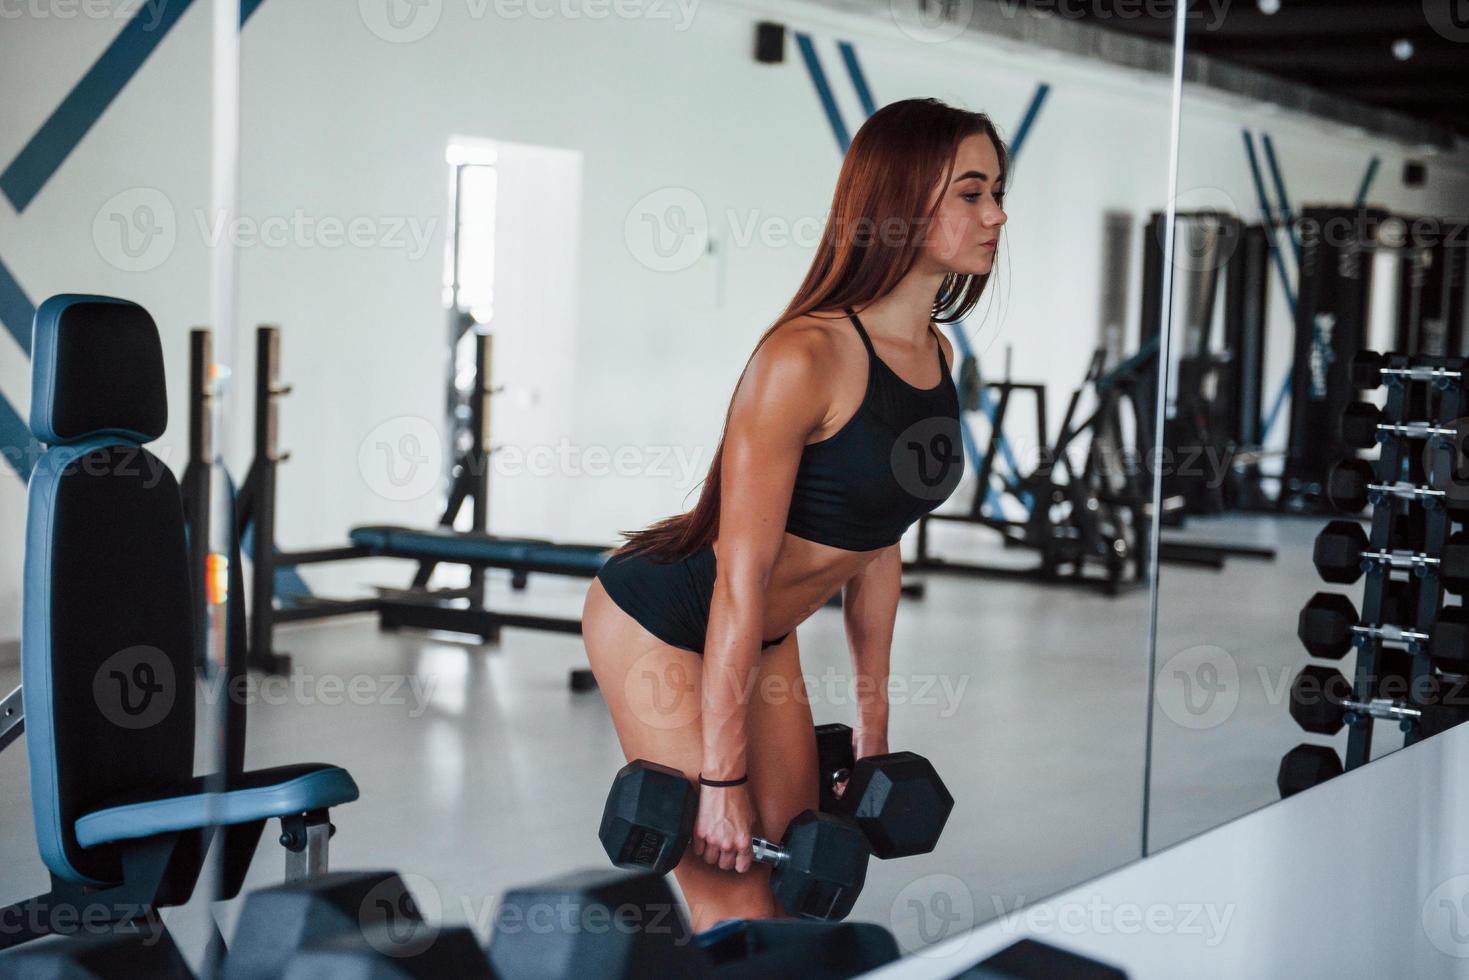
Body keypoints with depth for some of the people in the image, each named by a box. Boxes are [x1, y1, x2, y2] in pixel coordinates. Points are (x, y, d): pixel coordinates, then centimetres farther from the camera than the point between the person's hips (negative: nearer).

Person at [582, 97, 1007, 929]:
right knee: (737, 903, -6)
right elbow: (740, 573, -25)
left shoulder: (936, 356, -1)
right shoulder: (805, 356, -27)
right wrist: (720, 777, -23)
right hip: (658, 624, -8)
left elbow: (878, 546, 8)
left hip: (762, 633, 8)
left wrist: (873, 727, 12)